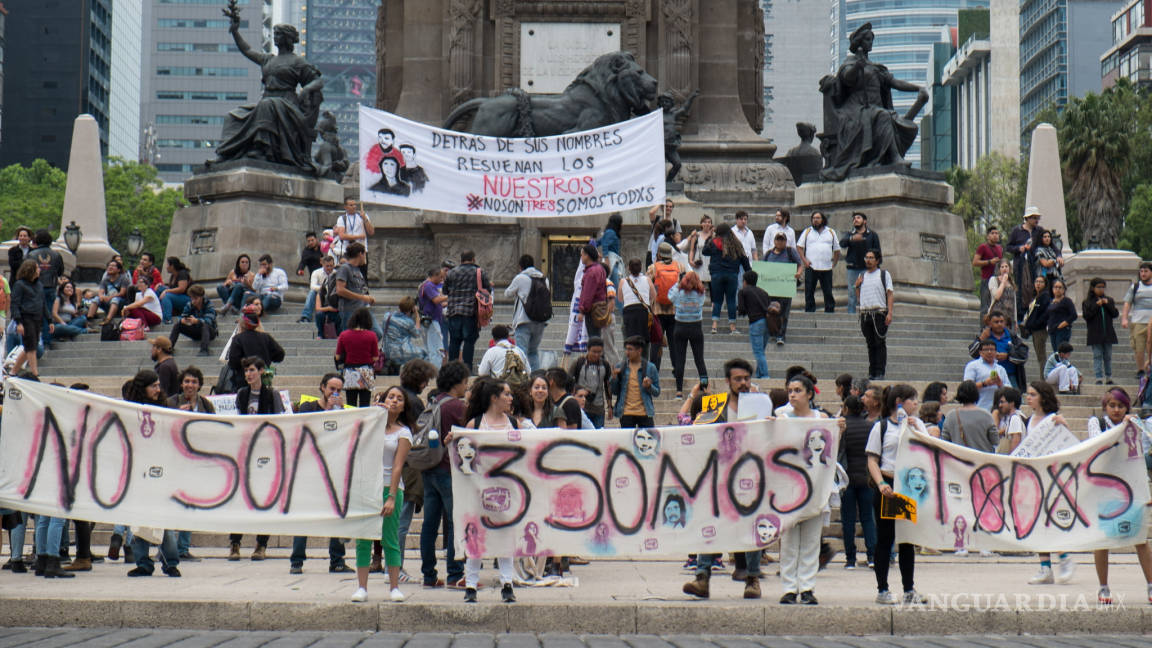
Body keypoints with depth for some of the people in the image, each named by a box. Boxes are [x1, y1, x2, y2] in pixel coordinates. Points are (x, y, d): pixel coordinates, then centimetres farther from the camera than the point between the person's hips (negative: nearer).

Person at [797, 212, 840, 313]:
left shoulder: (831, 232, 13)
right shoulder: (807, 231, 10)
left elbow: (837, 250, 17)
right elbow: (799, 247, 6)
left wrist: (834, 263, 6)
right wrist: (804, 260, -5)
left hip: (826, 268, 1)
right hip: (811, 267, -1)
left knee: (828, 292, 2)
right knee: (809, 292, -1)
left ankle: (830, 311, 7)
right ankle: (809, 311, 4)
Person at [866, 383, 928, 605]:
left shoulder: (917, 424, 12)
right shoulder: (881, 427, 0)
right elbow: (872, 460, -3)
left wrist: (914, 429, -9)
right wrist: (881, 483, -17)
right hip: (888, 485, -4)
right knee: (885, 538, 1)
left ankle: (909, 589, 12)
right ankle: (882, 590, 7)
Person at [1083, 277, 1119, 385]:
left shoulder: (1109, 300, 10)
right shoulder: (1087, 302, 2)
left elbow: (1116, 314, 3)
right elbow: (1086, 315, -10)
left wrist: (1107, 304, -9)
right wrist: (1096, 305, -14)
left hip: (1108, 333, 3)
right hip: (1095, 334, -3)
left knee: (1108, 356, 8)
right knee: (1097, 356, -4)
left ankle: (1108, 378, 15)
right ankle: (1099, 378, -5)